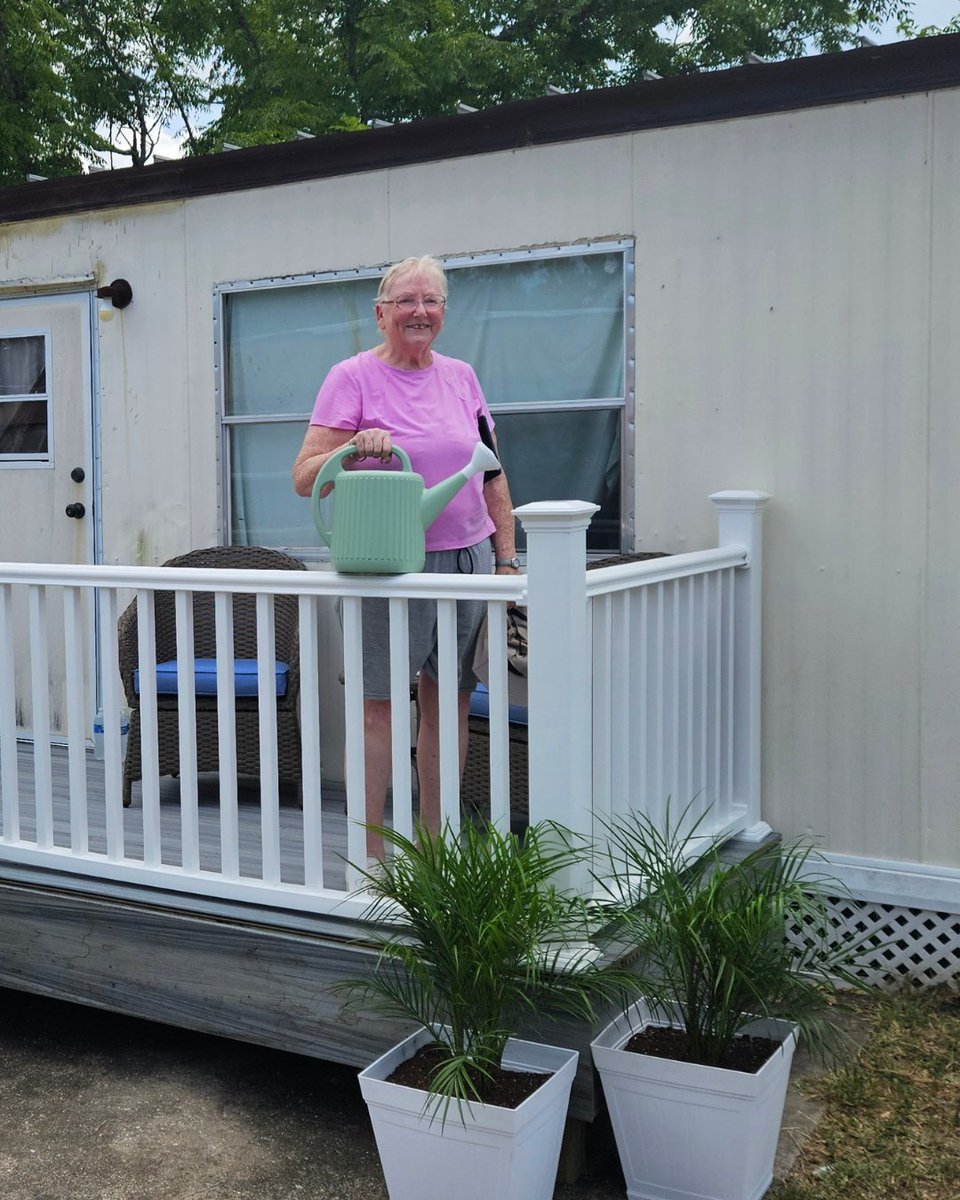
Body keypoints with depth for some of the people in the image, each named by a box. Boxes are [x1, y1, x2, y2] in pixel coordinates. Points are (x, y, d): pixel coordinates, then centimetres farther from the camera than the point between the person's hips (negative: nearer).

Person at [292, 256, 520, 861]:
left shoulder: (460, 376, 12)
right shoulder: (353, 376, -2)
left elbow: (492, 473, 16)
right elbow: (305, 477, -7)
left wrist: (507, 558, 11)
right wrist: (354, 447, -25)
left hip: (467, 557, 5)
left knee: (449, 701, 9)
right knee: (379, 704, -2)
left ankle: (433, 841, 22)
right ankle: (370, 853, 8)